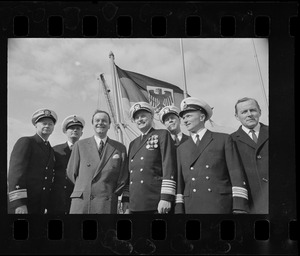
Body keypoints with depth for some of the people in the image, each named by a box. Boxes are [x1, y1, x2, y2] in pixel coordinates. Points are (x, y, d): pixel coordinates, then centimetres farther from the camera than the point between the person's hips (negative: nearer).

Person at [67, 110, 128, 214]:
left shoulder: (120, 148, 10)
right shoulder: (80, 145, 11)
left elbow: (123, 177, 12)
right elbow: (71, 172, 15)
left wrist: (113, 194, 6)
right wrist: (83, 187, 10)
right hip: (80, 202, 1)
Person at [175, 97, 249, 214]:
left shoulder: (224, 139, 8)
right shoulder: (181, 149, 18)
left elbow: (237, 175, 0)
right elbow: (179, 182, 13)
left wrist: (240, 208, -10)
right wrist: (179, 210, 2)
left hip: (221, 207, -2)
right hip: (192, 208, 3)